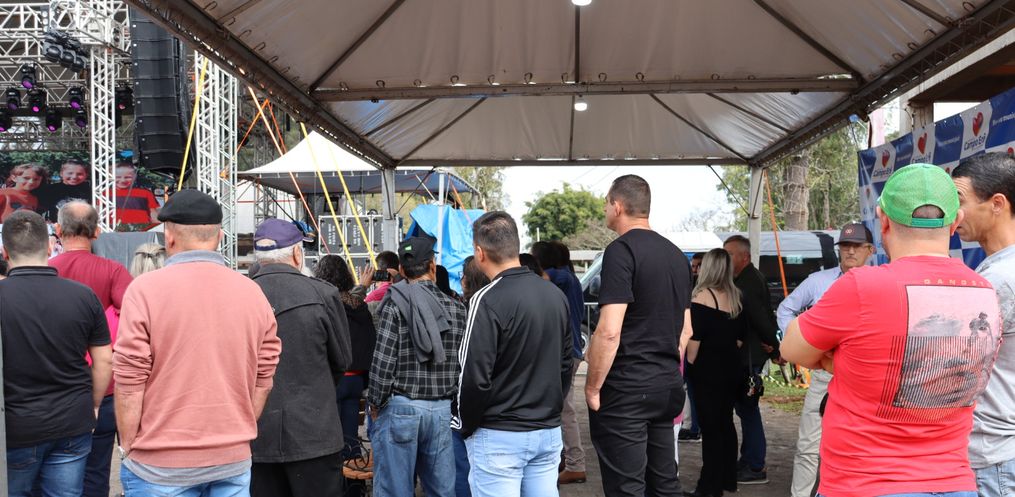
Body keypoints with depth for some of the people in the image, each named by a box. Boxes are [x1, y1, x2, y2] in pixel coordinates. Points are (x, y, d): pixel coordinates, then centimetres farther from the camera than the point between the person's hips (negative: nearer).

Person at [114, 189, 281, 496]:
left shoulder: (146, 290, -11)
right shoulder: (253, 292, 0)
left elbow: (130, 381, -10)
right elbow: (263, 380, 5)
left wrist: (127, 447, 2)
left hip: (161, 463, -3)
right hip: (234, 460, 3)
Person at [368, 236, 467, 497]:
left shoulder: (395, 303, -8)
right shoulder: (456, 308, 5)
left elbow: (383, 361, -12)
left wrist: (375, 405, -2)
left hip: (400, 407, -4)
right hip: (443, 410, 4)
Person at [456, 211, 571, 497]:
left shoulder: (488, 300, -16)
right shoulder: (555, 294, 7)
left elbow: (474, 377, -18)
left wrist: (465, 425, -3)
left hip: (499, 436, -7)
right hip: (549, 431, 7)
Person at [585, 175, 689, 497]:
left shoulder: (621, 250, -14)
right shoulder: (676, 254, 12)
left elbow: (609, 331, -21)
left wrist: (592, 388, -12)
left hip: (625, 389, -8)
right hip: (668, 386, 8)